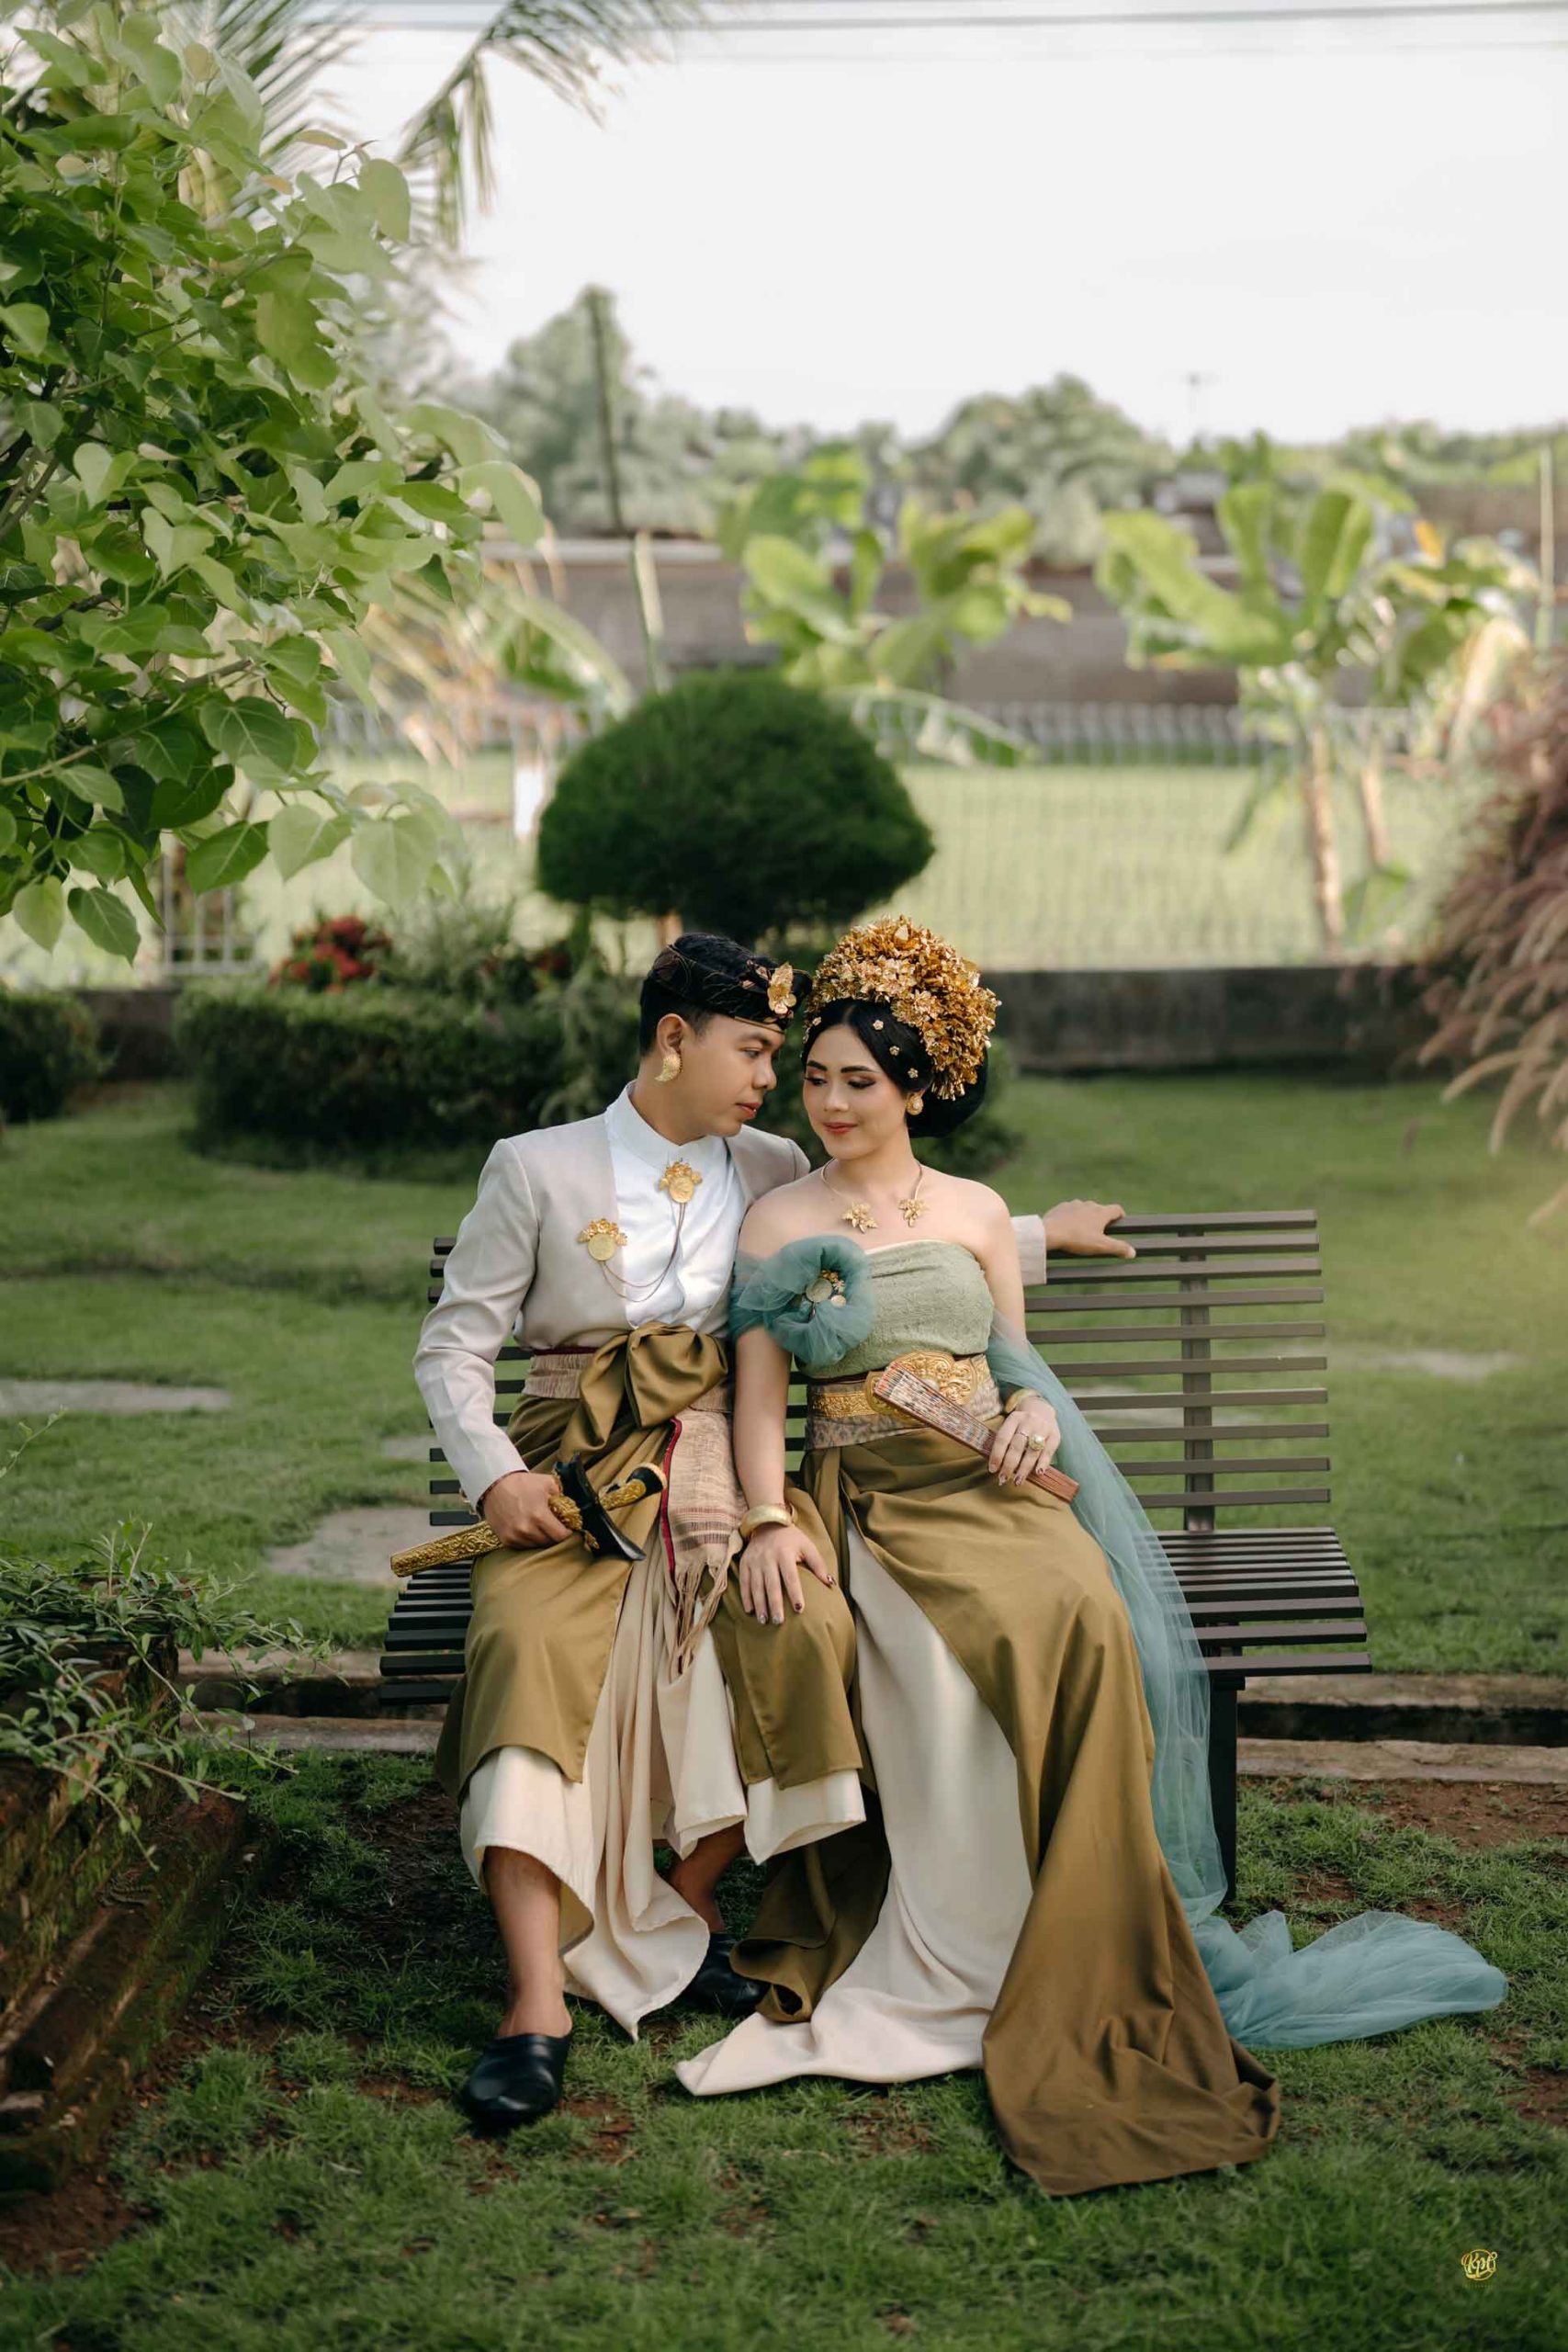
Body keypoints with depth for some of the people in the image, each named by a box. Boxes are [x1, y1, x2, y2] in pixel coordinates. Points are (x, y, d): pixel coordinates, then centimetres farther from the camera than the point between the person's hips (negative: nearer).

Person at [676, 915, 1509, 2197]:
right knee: (954, 1666, -34)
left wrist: (1034, 1411, -4)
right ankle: (946, 1966, -23)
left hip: (990, 1481, 2)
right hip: (869, 1493, -2)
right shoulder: (778, 1219, 12)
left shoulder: (976, 1211, 18)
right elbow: (760, 1386, 3)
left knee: (1084, 1623, -31)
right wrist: (768, 1518, -13)